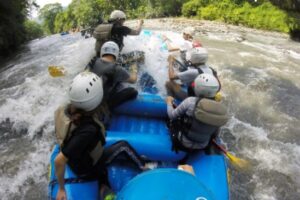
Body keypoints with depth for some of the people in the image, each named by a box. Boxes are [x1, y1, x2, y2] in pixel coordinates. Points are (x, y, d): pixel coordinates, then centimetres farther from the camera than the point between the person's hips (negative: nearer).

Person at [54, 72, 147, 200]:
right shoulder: (88, 130, -44)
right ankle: (144, 168, 30)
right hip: (87, 170, -6)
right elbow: (59, 161, -40)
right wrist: (61, 189, -24)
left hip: (75, 157, 6)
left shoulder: (65, 110, -23)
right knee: (123, 146, 3)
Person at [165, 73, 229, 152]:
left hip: (183, 143, -4)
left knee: (173, 119, 19)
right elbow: (214, 134, 1)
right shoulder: (221, 109, -13)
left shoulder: (190, 101, -26)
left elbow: (172, 115, -10)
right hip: (202, 147, 4)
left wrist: (169, 102, 9)